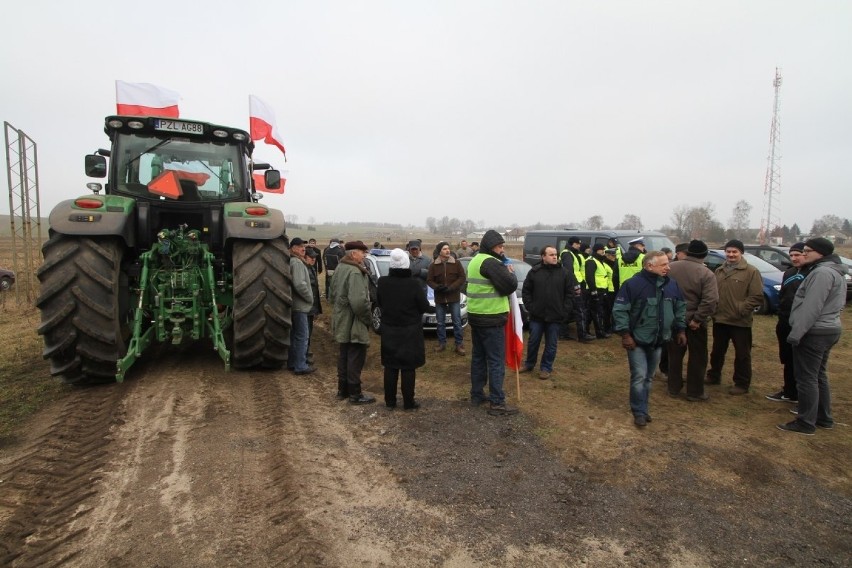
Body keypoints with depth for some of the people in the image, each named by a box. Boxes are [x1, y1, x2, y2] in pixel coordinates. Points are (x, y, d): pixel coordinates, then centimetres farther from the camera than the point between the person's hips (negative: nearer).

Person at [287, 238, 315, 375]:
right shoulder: (297, 262, -17)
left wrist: (309, 297, 15)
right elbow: (300, 284, -26)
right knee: (302, 337, -4)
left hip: (294, 305, 10)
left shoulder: (292, 261, 15)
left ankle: (292, 363, 26)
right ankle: (300, 366, 0)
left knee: (294, 335, 17)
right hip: (300, 305, -10)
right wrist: (310, 298, -14)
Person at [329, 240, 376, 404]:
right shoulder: (355, 272, -22)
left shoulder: (339, 268, 9)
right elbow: (358, 301, -30)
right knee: (356, 358, 1)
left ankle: (343, 389, 29)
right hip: (353, 323, -10)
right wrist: (367, 317, -17)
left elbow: (333, 294, 17)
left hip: (342, 321, 10)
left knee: (344, 356, 18)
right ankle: (355, 394, 9)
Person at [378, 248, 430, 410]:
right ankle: (408, 402, 12)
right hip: (410, 331, -3)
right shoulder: (413, 284, -19)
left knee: (390, 366, 12)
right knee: (408, 368, 5)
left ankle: (390, 401, 20)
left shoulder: (382, 282, -9)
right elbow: (424, 307, -9)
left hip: (389, 330, 3)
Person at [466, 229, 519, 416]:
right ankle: (497, 403, -1)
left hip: (476, 316, 10)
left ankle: (477, 394, 24)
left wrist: (504, 270, 5)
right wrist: (511, 272, 1)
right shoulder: (491, 262, -17)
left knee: (478, 357, 16)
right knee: (496, 360, -4)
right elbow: (510, 286, -18)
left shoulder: (475, 261, 14)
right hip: (491, 319, -9)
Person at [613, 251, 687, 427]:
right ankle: (639, 412, 7)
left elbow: (680, 308, 16)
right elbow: (619, 310, -16)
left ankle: (642, 409, 28)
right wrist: (625, 334, -18)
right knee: (639, 376, -6)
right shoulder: (633, 284, -16)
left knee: (649, 377, 15)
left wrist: (680, 329, 13)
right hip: (637, 340, -6)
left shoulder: (671, 285, 3)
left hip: (658, 341, 6)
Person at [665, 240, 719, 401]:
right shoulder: (706, 273, -14)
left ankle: (674, 388, 24)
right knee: (697, 357, 9)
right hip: (694, 321, -4)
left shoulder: (670, 268, -2)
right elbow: (711, 300, -24)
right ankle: (694, 392, 15)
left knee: (675, 354, 16)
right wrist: (697, 319, -19)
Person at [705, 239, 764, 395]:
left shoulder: (751, 272, -7)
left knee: (742, 354, 6)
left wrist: (741, 309, -20)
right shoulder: (719, 271, 12)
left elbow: (757, 297, -12)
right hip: (720, 319, 6)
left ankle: (742, 384, 17)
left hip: (740, 321, -5)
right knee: (717, 351, 18)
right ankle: (714, 376, 33)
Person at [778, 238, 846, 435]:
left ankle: (806, 423, 4)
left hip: (814, 333, -11)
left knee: (806, 378, -3)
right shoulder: (834, 271, 16)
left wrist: (796, 333, -22)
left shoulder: (822, 272, -18)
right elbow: (834, 304, 20)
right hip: (828, 329, 11)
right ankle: (824, 418, 28)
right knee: (819, 376, 19)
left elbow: (811, 308, -24)